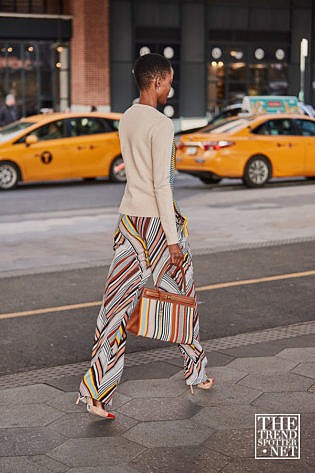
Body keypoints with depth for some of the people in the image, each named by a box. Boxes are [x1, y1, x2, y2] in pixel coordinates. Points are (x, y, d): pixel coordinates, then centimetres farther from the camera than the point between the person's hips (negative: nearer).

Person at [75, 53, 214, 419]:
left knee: (118, 300, 4)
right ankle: (195, 371, 30)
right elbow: (161, 184, -19)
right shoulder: (161, 124, -15)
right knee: (180, 294, 12)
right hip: (157, 219, -7)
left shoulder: (126, 119, 11)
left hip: (128, 215, 7)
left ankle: (95, 391, 1)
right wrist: (173, 237, -15)